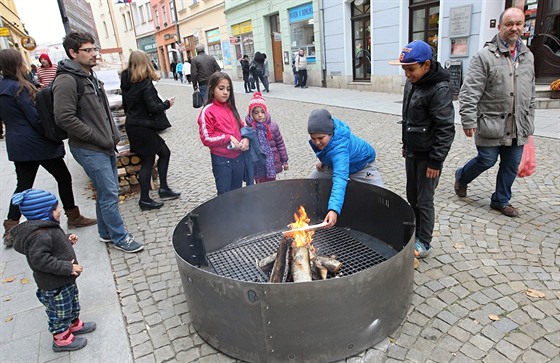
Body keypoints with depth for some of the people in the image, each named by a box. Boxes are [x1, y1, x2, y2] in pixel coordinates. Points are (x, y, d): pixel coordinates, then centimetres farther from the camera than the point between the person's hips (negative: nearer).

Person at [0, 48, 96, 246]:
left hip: (17, 145, 9)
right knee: (63, 178, 6)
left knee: (23, 185, 13)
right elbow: (36, 117, -17)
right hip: (37, 143, -8)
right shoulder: (19, 88, -15)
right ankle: (73, 217, 16)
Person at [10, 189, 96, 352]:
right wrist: (67, 268, -30)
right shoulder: (39, 235, -31)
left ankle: (74, 324, 46)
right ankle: (61, 339, 28)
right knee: (60, 311, 9)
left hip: (65, 279, 10)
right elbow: (40, 260, -33)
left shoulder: (46, 227, 2)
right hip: (54, 284, -10)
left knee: (72, 303, 26)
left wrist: (67, 240, 2)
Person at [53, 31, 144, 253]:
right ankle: (120, 238, 9)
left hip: (105, 147, 9)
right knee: (109, 194, -5)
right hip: (89, 150, -9)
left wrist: (113, 136, 10)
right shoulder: (66, 81, -15)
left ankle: (106, 233, 31)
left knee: (106, 192, 16)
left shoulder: (91, 78, 14)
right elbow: (64, 118, -21)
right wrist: (98, 138, -17)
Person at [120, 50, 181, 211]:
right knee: (147, 161, 2)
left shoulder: (126, 82, 8)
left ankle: (163, 188, 19)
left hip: (132, 125, 8)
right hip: (144, 127, -8)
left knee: (164, 152, 16)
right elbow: (153, 107, -19)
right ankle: (145, 200, 11)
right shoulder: (145, 82, -16)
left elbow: (125, 105, 15)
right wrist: (167, 103, -2)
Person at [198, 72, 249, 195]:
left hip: (239, 157, 6)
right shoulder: (208, 111, -11)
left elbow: (241, 126, 15)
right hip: (222, 160, -6)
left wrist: (245, 138, -5)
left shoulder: (231, 107, 7)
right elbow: (206, 139, -14)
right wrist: (229, 138, -18)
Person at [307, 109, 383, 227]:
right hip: (333, 162, 7)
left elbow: (340, 178, -62)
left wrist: (334, 209, -74)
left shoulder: (339, 149, -49)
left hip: (361, 164, -7)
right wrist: (323, 160, -1)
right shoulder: (329, 124, -28)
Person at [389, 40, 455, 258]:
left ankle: (424, 244, 17)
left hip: (428, 156, -8)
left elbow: (445, 129, -21)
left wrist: (436, 160, -21)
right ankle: (414, 234, 34)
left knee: (424, 201, 2)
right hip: (412, 152, 8)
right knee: (412, 197, 17)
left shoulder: (440, 89, -20)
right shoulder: (411, 83, 5)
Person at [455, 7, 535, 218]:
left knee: (511, 166, 11)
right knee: (486, 161, 3)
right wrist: (468, 121, -20)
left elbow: (531, 95, 17)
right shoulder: (485, 56, -10)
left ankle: (501, 200, 28)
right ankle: (461, 178, 32)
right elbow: (469, 92, -15)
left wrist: (529, 123, 16)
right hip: (491, 125, -6)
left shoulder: (528, 56, 12)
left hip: (518, 128, 6)